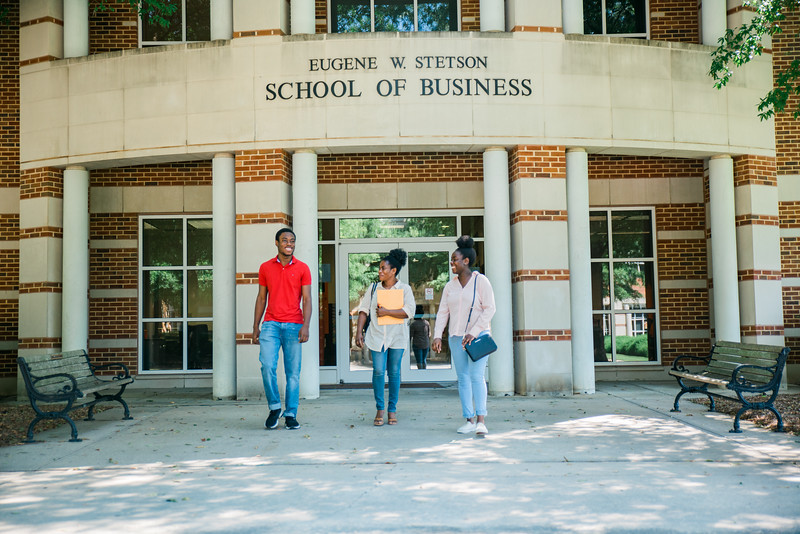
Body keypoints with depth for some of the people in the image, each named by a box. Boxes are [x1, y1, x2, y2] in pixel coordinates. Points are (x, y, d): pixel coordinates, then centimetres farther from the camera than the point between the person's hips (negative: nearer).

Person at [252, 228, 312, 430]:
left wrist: (305, 326, -12)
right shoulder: (265, 267, 10)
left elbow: (307, 300, 0)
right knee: (267, 366, -13)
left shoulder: (302, 268, 4)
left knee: (293, 372, 1)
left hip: (294, 326, -1)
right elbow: (261, 298, 14)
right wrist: (255, 327, 9)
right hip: (271, 324, 1)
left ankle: (291, 415, 11)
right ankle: (274, 407, 7)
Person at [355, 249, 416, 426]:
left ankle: (392, 410, 14)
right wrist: (359, 332, 0)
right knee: (378, 371, -6)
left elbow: (409, 311, -11)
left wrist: (387, 312, -15)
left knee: (394, 372, 4)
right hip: (377, 335, 1)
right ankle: (380, 409, 5)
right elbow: (363, 310, 8)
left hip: (397, 336, -1)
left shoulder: (404, 289, 1)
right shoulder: (373, 288, 10)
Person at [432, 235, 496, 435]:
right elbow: (443, 312, 10)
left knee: (477, 376, -14)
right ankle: (469, 420, 7)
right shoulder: (450, 286, 12)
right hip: (456, 337, 5)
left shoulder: (481, 281, -3)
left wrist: (473, 333, -16)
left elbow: (489, 309, -8)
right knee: (463, 378, 3)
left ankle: (481, 421, -16)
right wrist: (437, 335, -3)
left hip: (478, 335, -5)